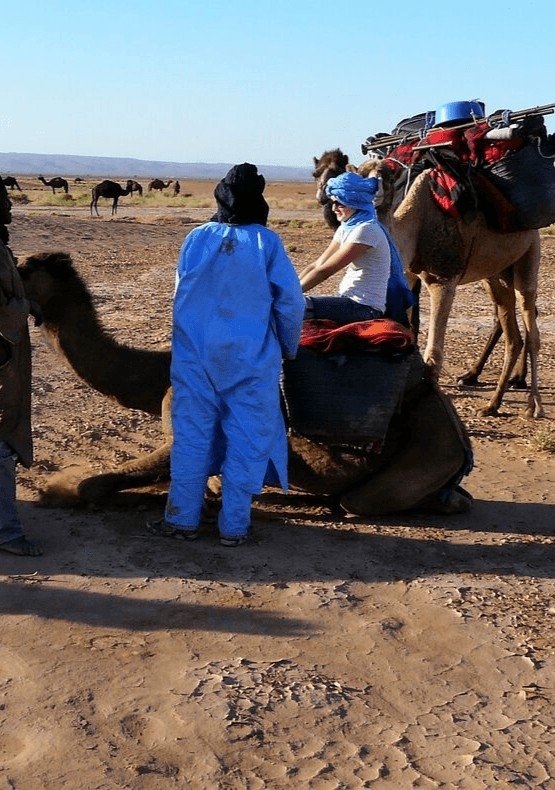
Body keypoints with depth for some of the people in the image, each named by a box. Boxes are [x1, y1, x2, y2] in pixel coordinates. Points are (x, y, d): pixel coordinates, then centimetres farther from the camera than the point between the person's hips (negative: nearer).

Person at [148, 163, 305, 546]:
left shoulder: (196, 238, -1)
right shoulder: (267, 242, -8)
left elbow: (182, 294, 11)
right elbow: (290, 302, -5)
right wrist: (288, 348, 11)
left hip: (194, 353, 2)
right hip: (251, 358, -2)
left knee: (191, 433, 9)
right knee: (247, 438, 6)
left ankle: (183, 519, 15)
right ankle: (234, 525, 10)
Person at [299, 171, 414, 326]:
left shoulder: (366, 230, -17)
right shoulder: (345, 228, 12)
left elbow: (325, 270, -19)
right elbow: (316, 265, 9)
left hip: (366, 308, -9)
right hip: (350, 301, 9)